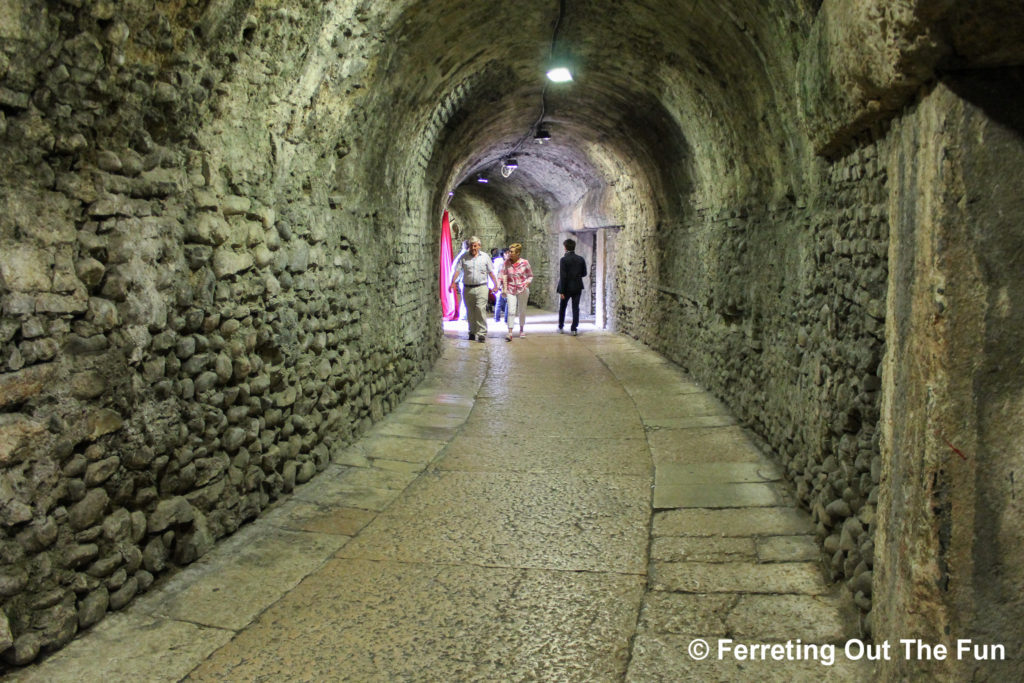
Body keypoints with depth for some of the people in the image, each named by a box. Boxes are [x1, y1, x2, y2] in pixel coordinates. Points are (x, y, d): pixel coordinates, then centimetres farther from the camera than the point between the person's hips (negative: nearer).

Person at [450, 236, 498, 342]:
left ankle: (482, 333, -11)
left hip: (481, 287, -2)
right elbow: (457, 270, 0)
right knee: (470, 311, 7)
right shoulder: (464, 257, 8)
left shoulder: (485, 257, 9)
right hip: (467, 288, 2)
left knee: (480, 309, -14)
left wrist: (495, 285, 6)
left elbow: (491, 272, 11)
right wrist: (453, 282, -14)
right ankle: (472, 332, 21)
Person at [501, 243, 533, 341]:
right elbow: (504, 275, 2)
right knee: (511, 311, -11)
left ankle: (521, 330, 31)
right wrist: (504, 288, -5)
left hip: (522, 289, 0)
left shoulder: (524, 262, -6)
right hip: (511, 289, 0)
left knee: (522, 311, 12)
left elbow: (530, 276, 5)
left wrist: (527, 283, -14)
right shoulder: (507, 262, -3)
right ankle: (510, 332, -13)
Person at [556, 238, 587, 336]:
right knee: (576, 308, 6)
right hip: (577, 287, 3)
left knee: (562, 307, 14)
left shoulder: (564, 259, -13)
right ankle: (574, 329, 4)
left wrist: (561, 291, -14)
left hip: (567, 287, -3)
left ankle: (560, 327, 21)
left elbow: (563, 276, -16)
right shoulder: (581, 259, 1)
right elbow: (584, 273, 6)